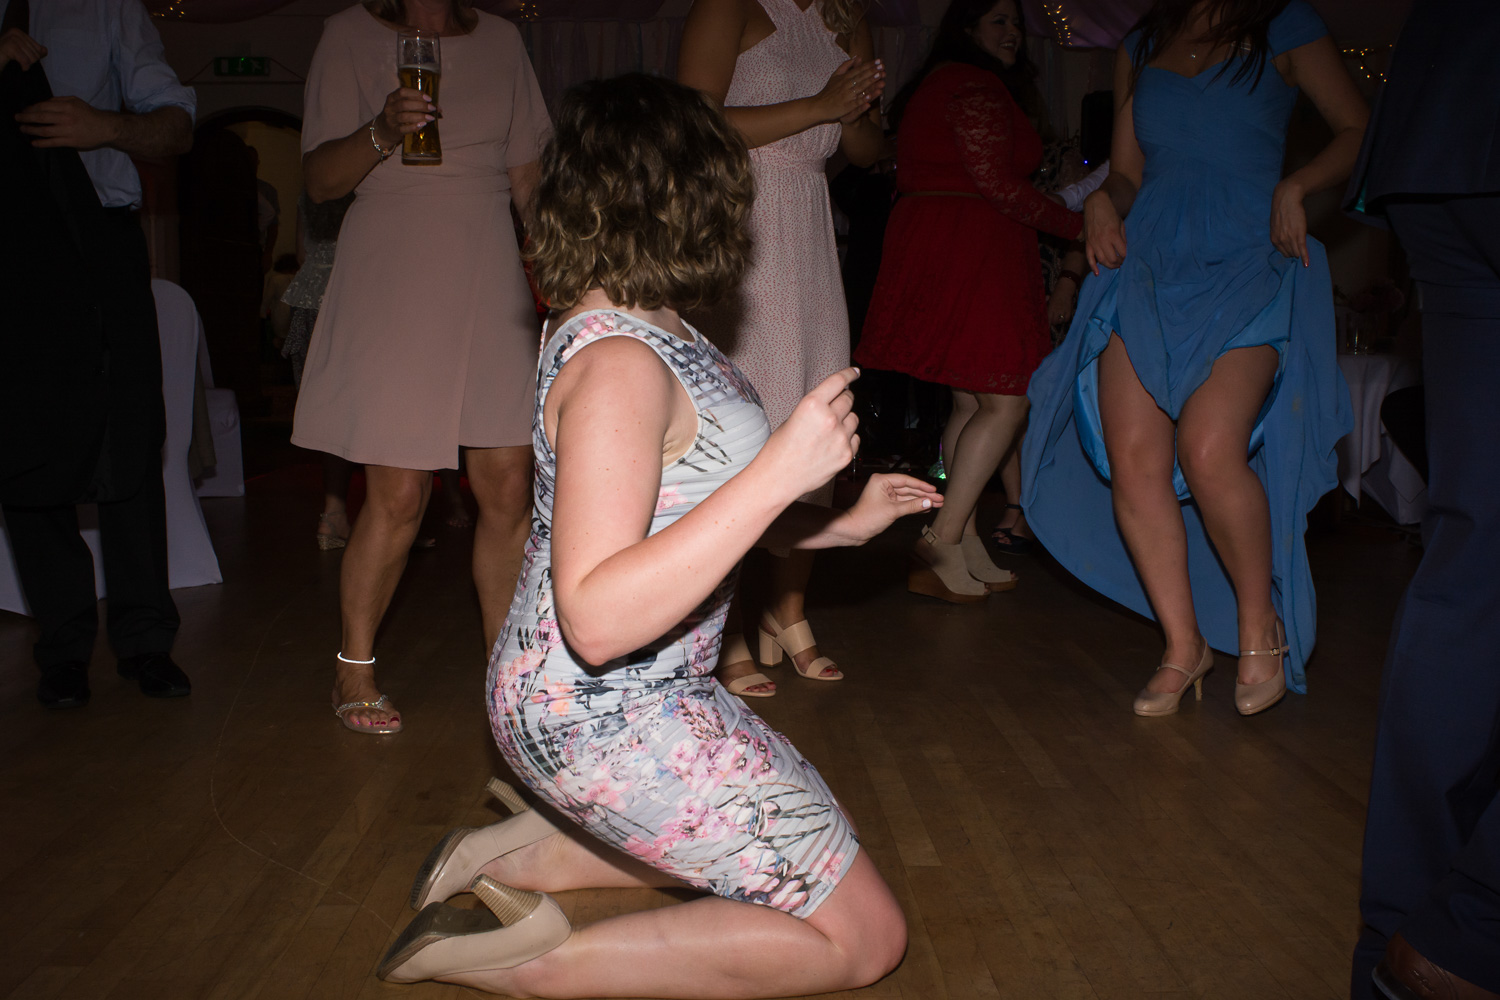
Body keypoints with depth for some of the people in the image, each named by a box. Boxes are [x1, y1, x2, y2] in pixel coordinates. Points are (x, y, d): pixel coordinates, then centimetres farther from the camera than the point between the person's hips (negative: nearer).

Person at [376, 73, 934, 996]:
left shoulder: (647, 331, 6)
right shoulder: (618, 363, -25)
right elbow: (597, 620, -32)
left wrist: (844, 525, 15)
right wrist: (781, 470, -33)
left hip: (628, 702, 10)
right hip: (608, 720, -10)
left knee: (806, 838, 28)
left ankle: (527, 854, 18)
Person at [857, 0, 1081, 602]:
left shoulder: (937, 84, 23)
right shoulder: (976, 86, -9)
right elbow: (998, 184, -15)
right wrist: (1074, 225, -4)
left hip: (940, 252, 11)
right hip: (970, 252, -11)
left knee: (970, 402, 10)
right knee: (1005, 401, -10)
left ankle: (964, 546, 12)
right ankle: (943, 543, -10)